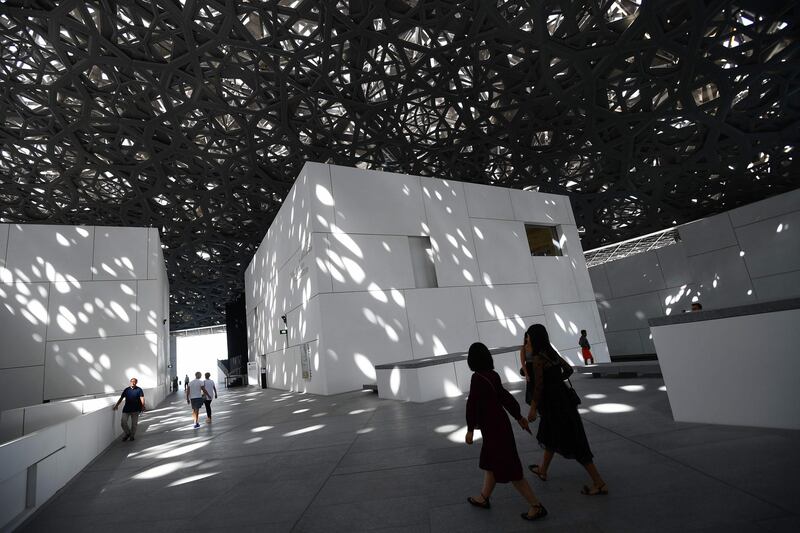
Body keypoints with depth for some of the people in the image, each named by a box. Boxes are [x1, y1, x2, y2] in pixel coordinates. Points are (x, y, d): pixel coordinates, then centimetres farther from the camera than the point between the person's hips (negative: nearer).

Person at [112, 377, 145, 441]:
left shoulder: (139, 390, -2)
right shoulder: (126, 389, 7)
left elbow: (142, 398, -11)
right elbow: (121, 398, 9)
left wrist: (143, 406, -24)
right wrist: (116, 405, -4)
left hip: (135, 410, -2)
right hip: (126, 409, 2)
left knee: (134, 423, 5)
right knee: (123, 422, -4)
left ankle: (132, 436, 24)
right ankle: (127, 433, 22)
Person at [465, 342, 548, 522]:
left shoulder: (477, 378, -23)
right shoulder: (493, 375, 1)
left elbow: (472, 405, -21)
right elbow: (505, 397, 9)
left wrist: (470, 430, -12)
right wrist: (519, 417, 18)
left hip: (493, 429, -9)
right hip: (500, 424, 9)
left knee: (509, 468, 3)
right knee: (490, 462, 21)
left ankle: (536, 506, 12)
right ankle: (484, 498, 36)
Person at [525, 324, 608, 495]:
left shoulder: (538, 358, -19)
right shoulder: (552, 352, 5)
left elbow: (539, 386, -20)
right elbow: (568, 369, 15)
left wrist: (533, 409, -12)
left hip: (553, 401, -9)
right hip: (561, 396, 9)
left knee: (572, 442, 0)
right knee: (550, 435, 22)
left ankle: (599, 484, 8)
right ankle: (542, 470, 39)